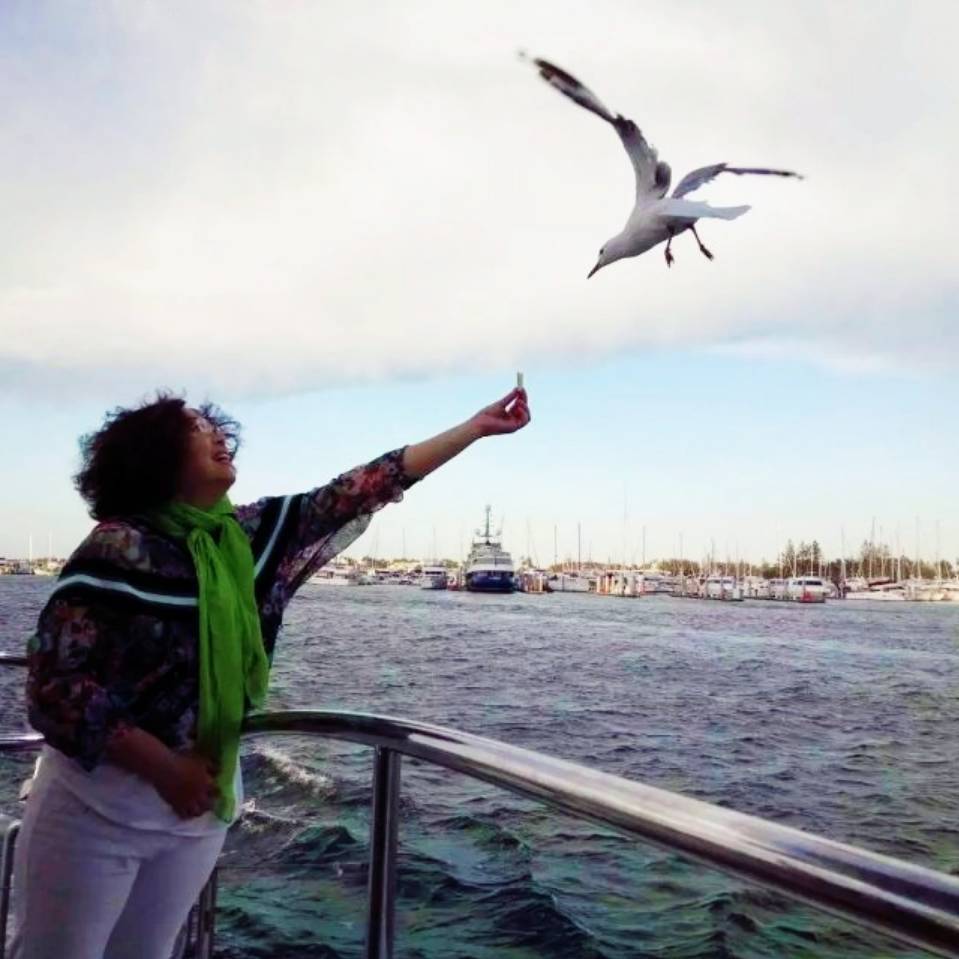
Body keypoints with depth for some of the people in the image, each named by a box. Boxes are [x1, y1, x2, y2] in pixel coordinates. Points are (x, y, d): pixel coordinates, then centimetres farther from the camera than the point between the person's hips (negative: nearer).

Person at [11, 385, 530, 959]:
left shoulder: (251, 535, 0)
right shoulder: (121, 547, -17)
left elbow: (357, 492, 1)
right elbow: (54, 685, -18)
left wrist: (476, 427, 3)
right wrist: (166, 767, -20)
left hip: (204, 798, 5)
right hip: (100, 801, -5)